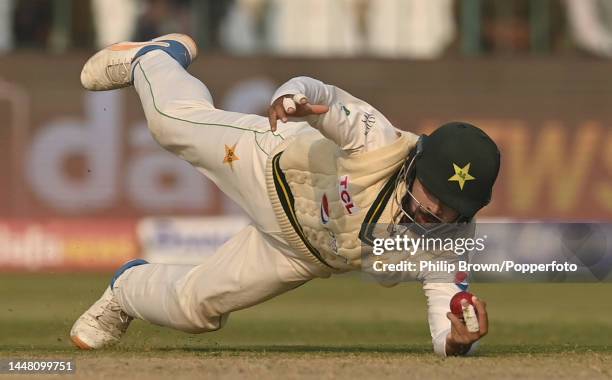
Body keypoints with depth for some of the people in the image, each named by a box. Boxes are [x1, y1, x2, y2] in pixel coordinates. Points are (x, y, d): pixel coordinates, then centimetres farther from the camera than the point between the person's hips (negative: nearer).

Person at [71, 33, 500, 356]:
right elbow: (315, 92, -32)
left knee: (192, 308, 13)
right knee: (175, 116, 20)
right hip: (275, 166, -2)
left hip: (305, 255, 2)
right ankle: (153, 59, 58)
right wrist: (294, 98, -57)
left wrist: (458, 341, -66)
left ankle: (129, 286, 50)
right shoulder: (379, 146, -42)